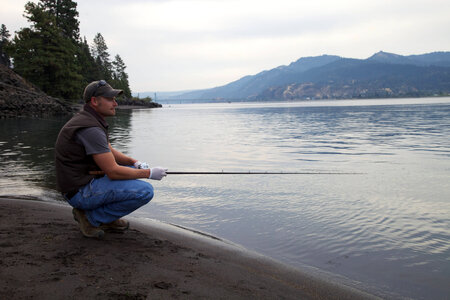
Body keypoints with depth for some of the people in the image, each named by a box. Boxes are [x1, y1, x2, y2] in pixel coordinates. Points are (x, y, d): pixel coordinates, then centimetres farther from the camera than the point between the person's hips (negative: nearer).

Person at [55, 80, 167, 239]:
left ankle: (107, 218, 14)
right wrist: (150, 173, -13)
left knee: (130, 169, 19)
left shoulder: (88, 119, 10)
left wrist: (136, 163, 1)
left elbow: (109, 152, 18)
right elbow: (113, 172, -23)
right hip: (81, 192, -10)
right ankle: (91, 218, -4)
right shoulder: (90, 129, -23)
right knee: (145, 191, -18)